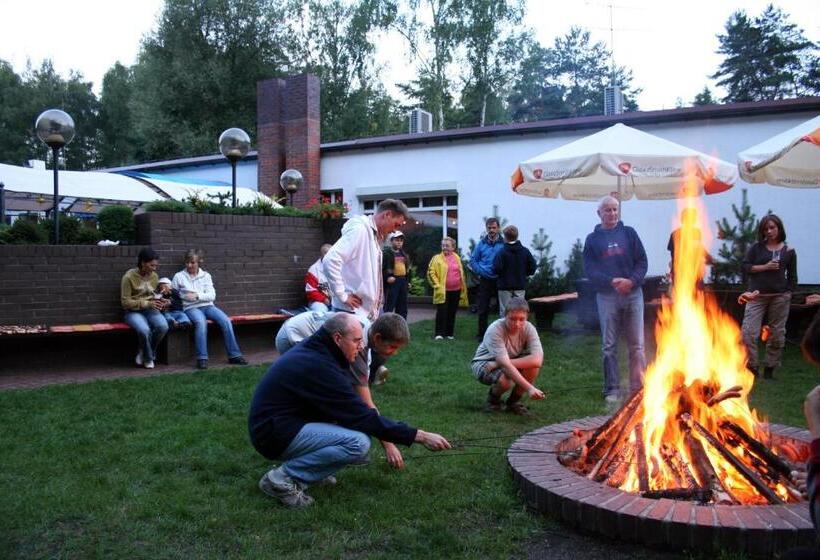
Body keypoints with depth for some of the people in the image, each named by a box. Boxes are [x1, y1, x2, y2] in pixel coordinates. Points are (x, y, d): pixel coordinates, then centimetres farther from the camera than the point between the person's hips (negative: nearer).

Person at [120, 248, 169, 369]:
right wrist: (147, 303, -21)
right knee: (144, 330, -36)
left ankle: (144, 352, -2)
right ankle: (148, 359, -7)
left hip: (150, 310, 5)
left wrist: (158, 302, -4)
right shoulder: (129, 277, -11)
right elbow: (125, 302, -12)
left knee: (163, 326, -28)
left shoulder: (154, 276, 5)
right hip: (133, 311, -4)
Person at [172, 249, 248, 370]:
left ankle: (234, 355, -20)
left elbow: (212, 295, 4)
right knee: (201, 322, -37)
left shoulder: (206, 276, 14)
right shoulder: (179, 276, 9)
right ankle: (202, 358, -36)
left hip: (207, 305, 3)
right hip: (190, 308, -3)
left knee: (226, 320, -24)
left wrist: (197, 295, -12)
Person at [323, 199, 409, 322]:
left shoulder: (374, 236, 15)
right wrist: (343, 296, -19)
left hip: (368, 312, 9)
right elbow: (330, 260, -24)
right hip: (353, 313, -9)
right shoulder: (359, 229, -13)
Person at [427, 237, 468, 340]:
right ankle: (439, 333, -1)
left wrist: (463, 288, 12)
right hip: (443, 291, -4)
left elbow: (461, 273, 17)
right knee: (441, 312, -6)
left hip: (456, 291, 4)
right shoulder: (437, 258, -2)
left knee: (452, 313, 9)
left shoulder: (457, 258, 11)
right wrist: (437, 285, -12)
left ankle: (449, 333, 18)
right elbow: (431, 272, -6)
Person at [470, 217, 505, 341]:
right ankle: (481, 334, 14)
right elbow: (473, 260, 9)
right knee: (483, 309, 4)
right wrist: (481, 272, -2)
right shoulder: (481, 244, 3)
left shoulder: (504, 244, -4)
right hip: (485, 281, 2)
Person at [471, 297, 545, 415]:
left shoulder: (528, 328, -20)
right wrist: (529, 388, -48)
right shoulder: (495, 330, -32)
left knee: (534, 363, -25)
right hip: (484, 364, -5)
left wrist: (503, 363, -37)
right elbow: (505, 365, -39)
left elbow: (537, 359, -34)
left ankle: (514, 401, -2)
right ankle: (493, 399, 1)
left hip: (509, 364, 5)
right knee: (505, 381, -37)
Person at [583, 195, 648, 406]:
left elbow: (642, 262, 4)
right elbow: (590, 270, -2)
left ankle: (638, 387, 11)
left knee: (637, 345, 3)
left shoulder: (629, 233, 8)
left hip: (632, 293, 1)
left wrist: (632, 281, -13)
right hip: (606, 296, -1)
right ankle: (612, 390, 10)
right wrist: (611, 281, -17)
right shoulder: (593, 239, 6)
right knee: (609, 346, 2)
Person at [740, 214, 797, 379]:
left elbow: (792, 276, 9)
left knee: (777, 334, 6)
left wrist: (788, 293, 0)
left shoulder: (789, 251, 6)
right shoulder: (756, 248, 4)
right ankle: (751, 367, 0)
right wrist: (765, 267, -11)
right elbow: (745, 267, 0)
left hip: (780, 297, 1)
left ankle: (769, 368, 18)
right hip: (757, 296, -1)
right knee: (749, 332, -10)